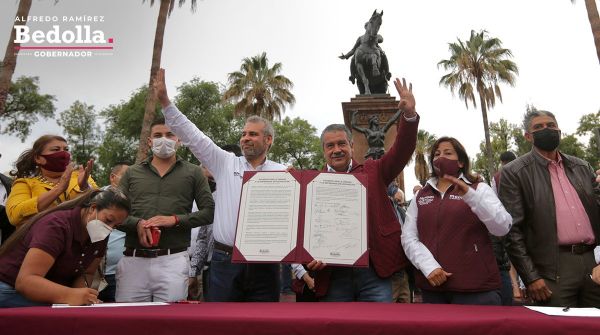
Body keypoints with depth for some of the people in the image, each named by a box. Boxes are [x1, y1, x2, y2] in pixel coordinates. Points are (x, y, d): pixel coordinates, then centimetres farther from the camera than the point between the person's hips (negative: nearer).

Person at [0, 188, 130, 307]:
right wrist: (70, 295, -44)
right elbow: (25, 281, -30)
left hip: (47, 297, 7)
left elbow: (85, 273, 3)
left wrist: (81, 296, -19)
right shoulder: (57, 226, -24)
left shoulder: (99, 235, -2)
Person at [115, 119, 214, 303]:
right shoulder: (131, 173, 16)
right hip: (133, 259, 2)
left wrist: (175, 220, -10)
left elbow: (209, 211, 3)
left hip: (173, 260, -2)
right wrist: (137, 223, -10)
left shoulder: (193, 172, 10)